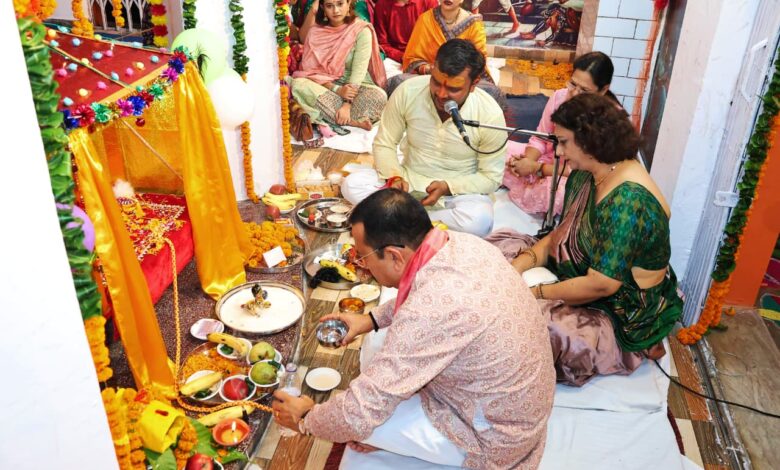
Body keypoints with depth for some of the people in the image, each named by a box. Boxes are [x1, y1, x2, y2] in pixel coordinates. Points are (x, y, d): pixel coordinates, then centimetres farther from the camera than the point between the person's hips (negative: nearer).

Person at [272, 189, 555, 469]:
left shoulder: (431, 311, -37)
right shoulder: (463, 243, -12)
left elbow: (360, 415, -28)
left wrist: (306, 421, -8)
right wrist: (372, 319, 8)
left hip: (493, 439, -8)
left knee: (359, 418, -7)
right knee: (382, 343, 13)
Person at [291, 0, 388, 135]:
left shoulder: (362, 30, -10)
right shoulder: (316, 32, -2)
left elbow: (359, 70, -17)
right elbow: (313, 69, -6)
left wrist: (347, 104, -29)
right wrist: (337, 89, -23)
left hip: (356, 87, -2)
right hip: (325, 87, 3)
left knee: (379, 96, -33)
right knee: (299, 84, -29)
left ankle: (330, 119, -23)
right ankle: (353, 121, -28)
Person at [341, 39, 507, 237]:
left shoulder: (490, 115, -19)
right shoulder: (408, 91, -16)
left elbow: (490, 177, -9)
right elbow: (384, 144, -4)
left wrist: (448, 187, -25)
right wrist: (394, 177, -24)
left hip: (458, 189, -2)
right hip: (408, 179, 2)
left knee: (480, 221, -35)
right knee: (352, 184, -21)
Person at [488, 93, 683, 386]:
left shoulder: (628, 201, -30)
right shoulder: (585, 175, -1)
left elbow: (601, 285, -30)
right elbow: (561, 235, 6)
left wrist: (536, 293, -21)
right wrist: (522, 262, -11)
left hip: (624, 315, -9)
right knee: (499, 246, 4)